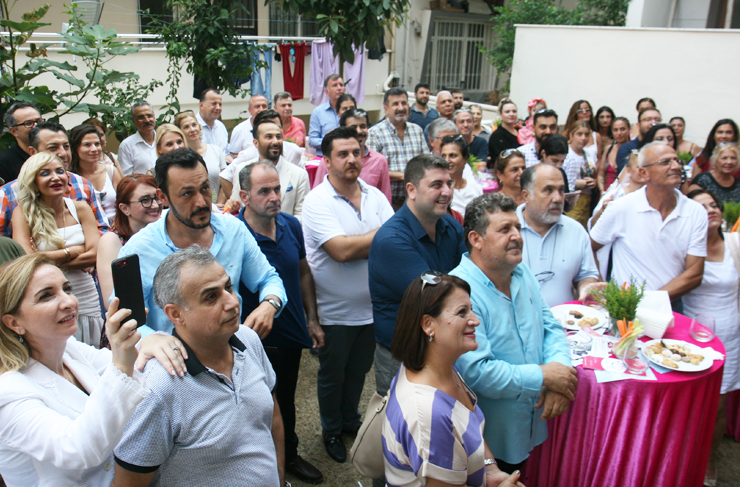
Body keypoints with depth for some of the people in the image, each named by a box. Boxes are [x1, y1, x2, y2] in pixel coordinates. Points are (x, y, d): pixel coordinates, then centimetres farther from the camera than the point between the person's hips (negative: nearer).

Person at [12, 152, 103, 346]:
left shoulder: (80, 209, 5)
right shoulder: (23, 212, -1)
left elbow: (94, 255, -5)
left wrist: (48, 259, -10)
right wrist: (71, 252, -6)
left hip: (86, 304, 2)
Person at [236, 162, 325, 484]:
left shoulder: (291, 225, -5)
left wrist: (312, 320, 9)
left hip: (292, 334, 5)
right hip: (256, 341, -5)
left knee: (286, 402, 26)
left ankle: (290, 456, 48)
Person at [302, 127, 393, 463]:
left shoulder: (375, 196, 0)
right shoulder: (317, 202, -17)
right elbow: (342, 250, -28)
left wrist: (358, 246, -24)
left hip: (372, 307, 5)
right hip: (335, 312, -4)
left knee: (359, 370, 24)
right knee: (332, 376, 17)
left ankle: (350, 419, 48)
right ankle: (331, 430, 40)